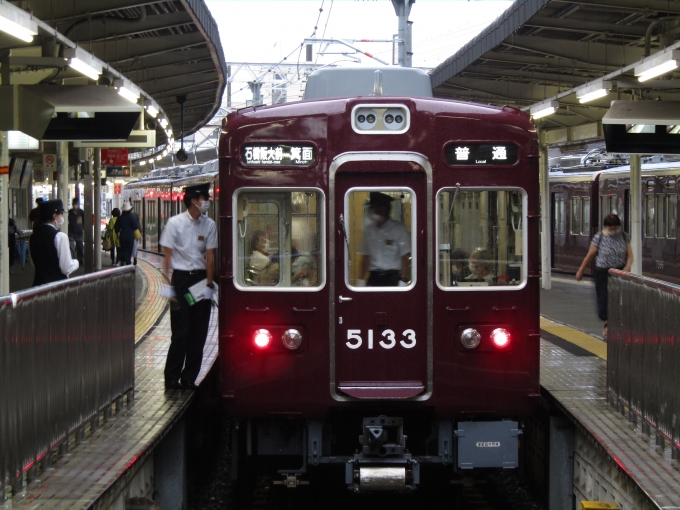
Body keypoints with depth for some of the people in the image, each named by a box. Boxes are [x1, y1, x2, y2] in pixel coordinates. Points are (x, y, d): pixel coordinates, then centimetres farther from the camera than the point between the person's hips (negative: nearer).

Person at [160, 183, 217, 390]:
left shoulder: (209, 225, 3)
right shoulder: (175, 223, -5)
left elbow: (209, 255, 3)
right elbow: (168, 255, -3)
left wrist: (209, 283, -4)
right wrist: (169, 284, -8)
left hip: (201, 278, 3)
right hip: (181, 278, -3)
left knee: (199, 332, 3)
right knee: (181, 332, -4)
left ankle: (189, 378, 13)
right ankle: (172, 379, 6)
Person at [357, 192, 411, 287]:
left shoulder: (399, 229, -4)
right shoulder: (369, 229, 10)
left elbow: (405, 258, -7)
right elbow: (366, 257, 13)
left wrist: (403, 281, -14)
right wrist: (361, 280, 9)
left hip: (392, 279, -4)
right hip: (373, 278, 4)